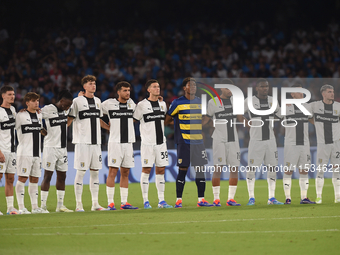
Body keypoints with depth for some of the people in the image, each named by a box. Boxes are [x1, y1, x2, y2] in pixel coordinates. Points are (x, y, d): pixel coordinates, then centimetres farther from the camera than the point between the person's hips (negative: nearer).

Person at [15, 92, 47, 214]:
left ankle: (35, 207, 11)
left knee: (35, 179, 8)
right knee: (22, 178, -7)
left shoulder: (39, 115, 13)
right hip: (24, 152, -7)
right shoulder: (21, 116, -7)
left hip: (37, 153, 7)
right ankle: (21, 207, -7)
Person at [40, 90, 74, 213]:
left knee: (62, 176, 9)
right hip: (50, 147, -7)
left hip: (63, 148, 7)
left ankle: (60, 205, 15)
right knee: (47, 176, -6)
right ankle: (43, 206, -3)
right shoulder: (48, 109, -11)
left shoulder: (65, 110, 12)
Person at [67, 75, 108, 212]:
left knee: (95, 172, 6)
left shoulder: (97, 101, 14)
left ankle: (95, 203, 10)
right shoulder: (77, 101, -4)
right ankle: (78, 204, -1)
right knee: (81, 172, -5)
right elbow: (70, 119, -2)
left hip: (96, 141, 6)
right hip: (82, 141, -6)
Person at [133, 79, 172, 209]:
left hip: (161, 142, 5)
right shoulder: (142, 105, -6)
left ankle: (161, 201, 8)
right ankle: (146, 201, -1)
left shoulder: (162, 104, 12)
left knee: (161, 170, 5)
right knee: (146, 170, -5)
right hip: (147, 143, -5)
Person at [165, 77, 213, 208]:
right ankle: (179, 200, 3)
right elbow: (167, 120, 5)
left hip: (198, 141, 4)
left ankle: (201, 199, 7)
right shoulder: (177, 103, -3)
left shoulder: (200, 102, 11)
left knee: (200, 170, 3)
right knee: (182, 170, -4)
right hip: (184, 142, -4)